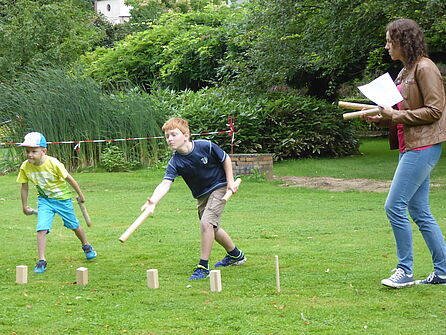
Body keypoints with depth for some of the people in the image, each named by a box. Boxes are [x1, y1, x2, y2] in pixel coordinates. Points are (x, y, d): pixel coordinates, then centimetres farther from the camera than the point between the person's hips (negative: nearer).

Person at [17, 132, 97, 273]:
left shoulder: (53, 163, -29)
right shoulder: (25, 167, -17)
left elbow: (69, 179, -15)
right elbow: (24, 186, -1)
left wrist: (80, 194, -4)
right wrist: (24, 206, 8)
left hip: (62, 197, -2)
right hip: (44, 199, 2)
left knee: (73, 225, 16)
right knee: (41, 228, -16)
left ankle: (86, 246, 44)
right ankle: (41, 261, -9)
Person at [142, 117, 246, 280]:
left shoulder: (206, 146, -24)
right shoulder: (175, 162, -19)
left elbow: (225, 159, -6)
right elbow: (165, 183, -32)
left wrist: (230, 181, -8)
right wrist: (153, 201, -50)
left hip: (219, 187, -5)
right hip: (201, 195, 5)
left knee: (206, 222, -23)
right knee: (212, 228, 19)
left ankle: (203, 267, -16)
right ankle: (236, 255, 45)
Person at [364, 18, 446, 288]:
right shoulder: (406, 72, 18)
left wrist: (396, 115, -16)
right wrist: (383, 117, 7)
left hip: (423, 147, -10)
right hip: (410, 147, 10)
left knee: (395, 206, -12)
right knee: (419, 211, 9)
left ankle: (406, 270, -3)